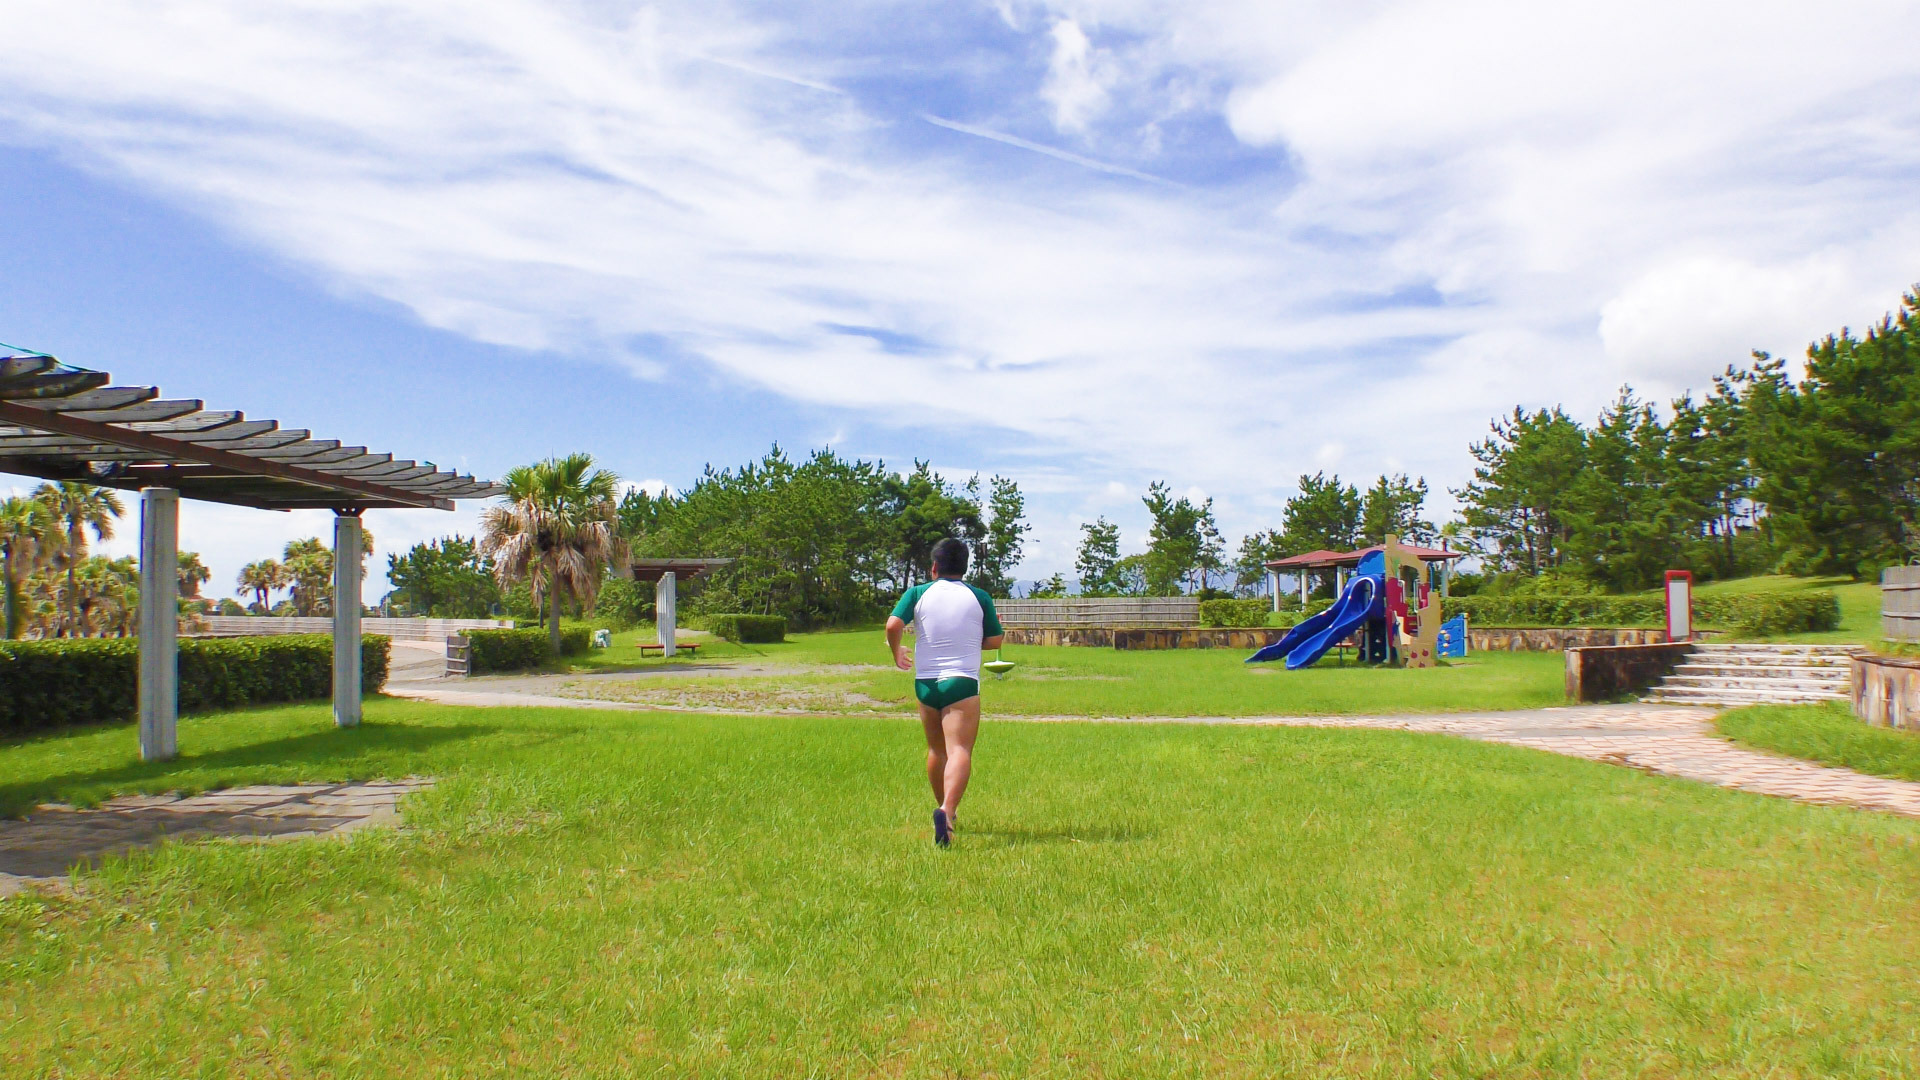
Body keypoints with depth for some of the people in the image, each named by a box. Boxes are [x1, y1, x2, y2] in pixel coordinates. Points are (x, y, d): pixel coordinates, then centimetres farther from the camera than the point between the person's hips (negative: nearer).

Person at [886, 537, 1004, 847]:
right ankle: (947, 810, -33)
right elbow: (995, 640, 6)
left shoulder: (918, 593, 2)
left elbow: (893, 625, -10)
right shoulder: (979, 597, 3)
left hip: (925, 682, 3)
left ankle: (945, 810, 32)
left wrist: (896, 653, 9)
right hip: (962, 682, -3)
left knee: (936, 749, 20)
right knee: (960, 751, -11)